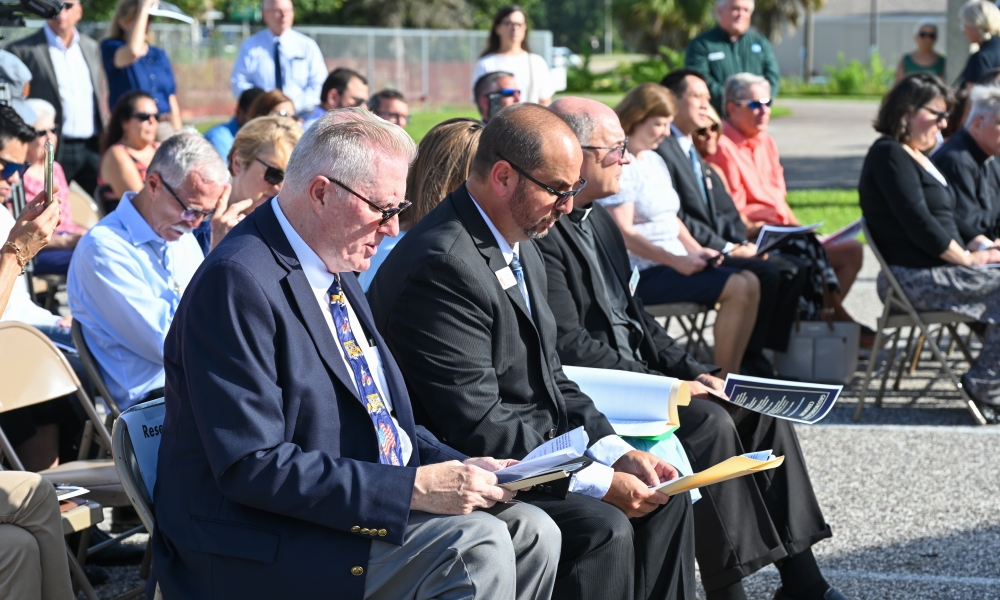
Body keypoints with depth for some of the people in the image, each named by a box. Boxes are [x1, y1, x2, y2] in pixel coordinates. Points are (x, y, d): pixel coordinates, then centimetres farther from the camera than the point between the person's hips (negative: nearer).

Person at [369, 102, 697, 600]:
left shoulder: (522, 249, 11)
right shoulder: (443, 264, -23)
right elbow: (476, 426, -25)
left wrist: (618, 453, -1)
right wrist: (598, 482, -22)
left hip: (536, 453, 10)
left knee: (660, 497, 4)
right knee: (602, 529, -25)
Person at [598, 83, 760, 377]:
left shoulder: (655, 161, 18)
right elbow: (623, 233, -18)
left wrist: (697, 250, 4)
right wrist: (676, 261, -22)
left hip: (674, 262, 9)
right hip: (643, 273, -9)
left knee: (750, 282, -7)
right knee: (738, 288, -19)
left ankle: (731, 376, -8)